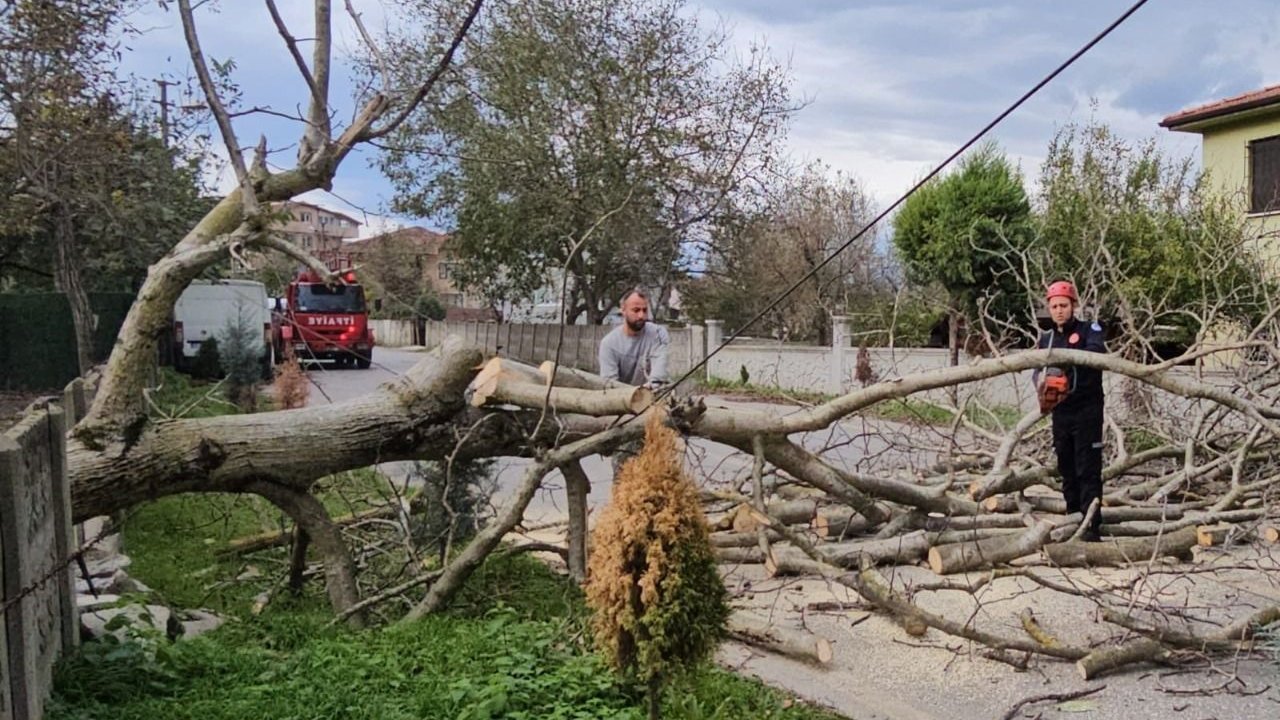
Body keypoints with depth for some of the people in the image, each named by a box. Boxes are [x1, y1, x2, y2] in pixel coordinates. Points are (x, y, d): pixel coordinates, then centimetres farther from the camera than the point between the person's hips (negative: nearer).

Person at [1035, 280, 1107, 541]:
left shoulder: (1089, 330, -2)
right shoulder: (1046, 339, 13)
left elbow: (1096, 351, -23)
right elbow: (1039, 369, 5)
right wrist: (1042, 381, -19)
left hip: (1087, 410, -5)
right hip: (1061, 412, 5)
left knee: (1088, 470, -5)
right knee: (1067, 471, 10)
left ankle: (1092, 527, -5)